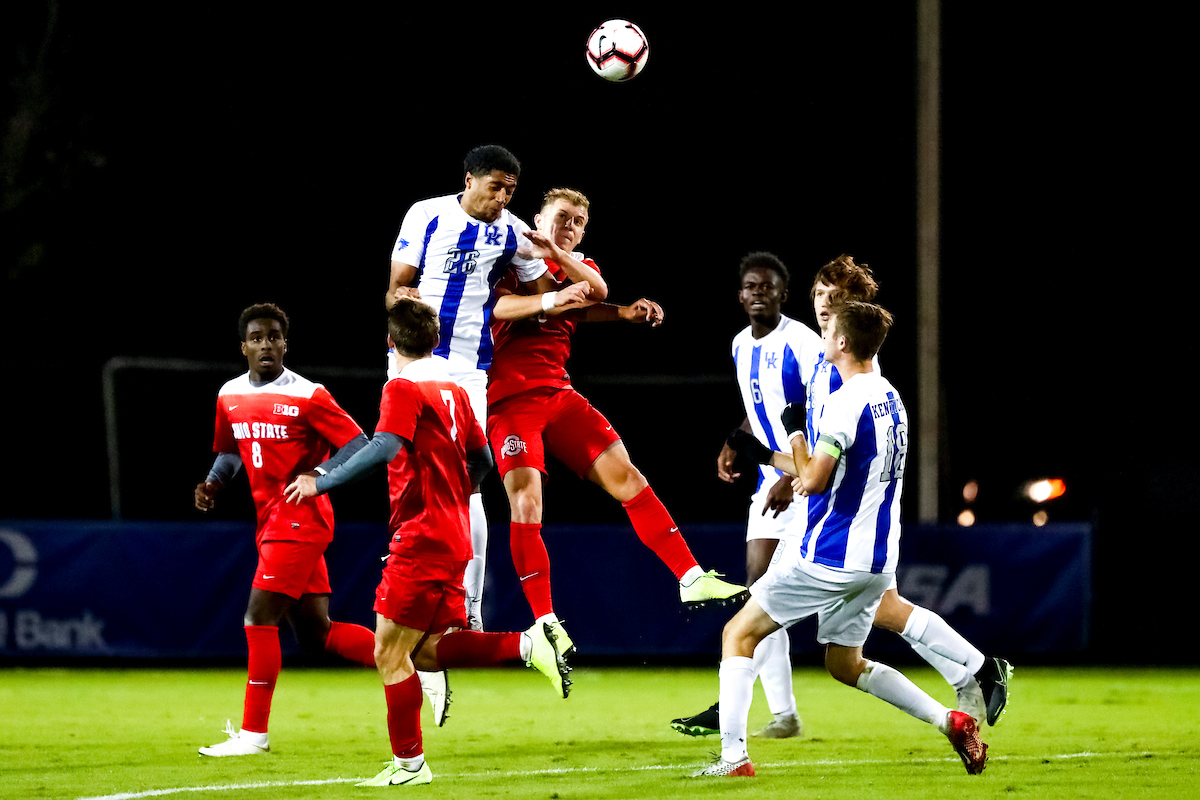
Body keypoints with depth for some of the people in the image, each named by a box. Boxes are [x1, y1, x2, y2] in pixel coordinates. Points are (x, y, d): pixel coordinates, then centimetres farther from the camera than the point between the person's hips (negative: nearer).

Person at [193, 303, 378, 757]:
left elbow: (358, 446, -10)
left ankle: (253, 732, -6)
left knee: (259, 620, -11)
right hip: (271, 521, 8)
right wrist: (214, 483, 7)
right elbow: (230, 450, 27)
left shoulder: (308, 396, -10)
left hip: (300, 519, -8)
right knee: (316, 634, 7)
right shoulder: (230, 396, 11)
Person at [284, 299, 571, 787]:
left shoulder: (403, 389, -10)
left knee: (390, 653, -2)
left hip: (420, 539, -9)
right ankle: (527, 646, 0)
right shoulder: (452, 391, 15)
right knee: (427, 651, 12)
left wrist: (320, 483, -20)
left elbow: (384, 448, -24)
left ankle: (409, 763, 0)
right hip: (452, 536, 9)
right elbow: (481, 459, 20)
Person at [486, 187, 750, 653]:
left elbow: (597, 293, -6)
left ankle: (690, 578, 1)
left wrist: (556, 255, -24)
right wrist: (550, 300, -33)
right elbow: (496, 304, -17)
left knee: (624, 474, -3)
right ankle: (544, 624, -16)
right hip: (509, 399, -6)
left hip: (558, 394, 6)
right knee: (525, 499, -18)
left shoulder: (580, 268, 20)